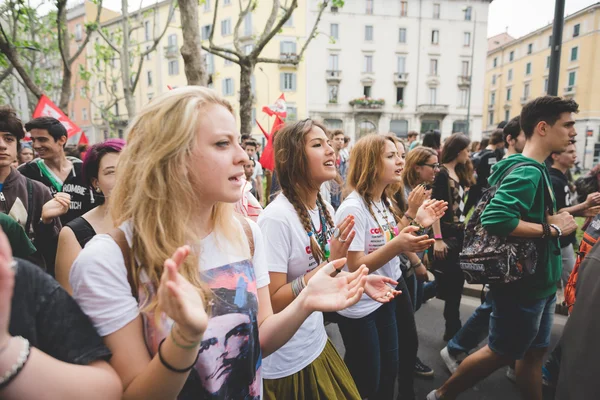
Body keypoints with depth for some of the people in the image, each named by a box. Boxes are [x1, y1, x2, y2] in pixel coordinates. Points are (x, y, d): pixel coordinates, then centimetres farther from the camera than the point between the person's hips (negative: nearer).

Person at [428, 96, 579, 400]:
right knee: (501, 353, 7)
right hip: (522, 284, -9)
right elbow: (495, 219, -36)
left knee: (534, 353, 21)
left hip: (538, 282, 9)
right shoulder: (527, 172, -22)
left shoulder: (536, 169, 9)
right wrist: (553, 229, -24)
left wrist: (554, 219, 3)